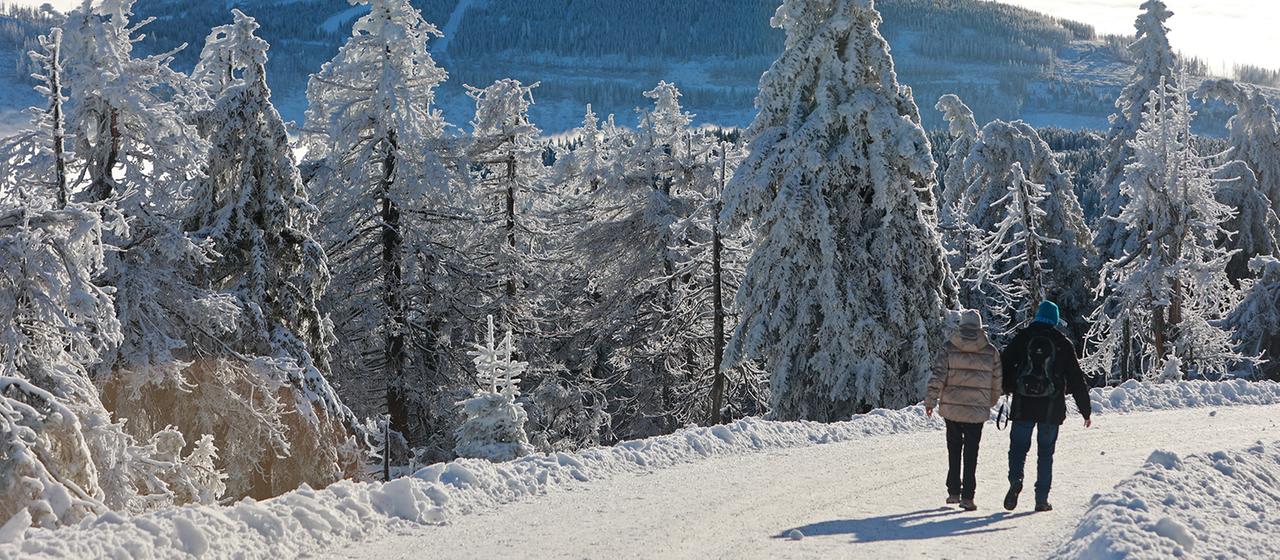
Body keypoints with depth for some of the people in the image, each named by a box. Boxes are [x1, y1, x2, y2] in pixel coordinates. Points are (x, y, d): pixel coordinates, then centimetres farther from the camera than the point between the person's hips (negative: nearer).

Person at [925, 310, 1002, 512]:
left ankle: (954, 491, 16)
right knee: (971, 453, 4)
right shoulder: (991, 351, 0)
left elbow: (938, 376, -8)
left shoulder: (949, 348, -3)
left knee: (954, 450, 16)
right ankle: (967, 496, -2)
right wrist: (991, 402, 23)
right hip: (977, 410, -1)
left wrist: (930, 400, -2)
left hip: (951, 408, 1)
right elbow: (996, 382, 6)